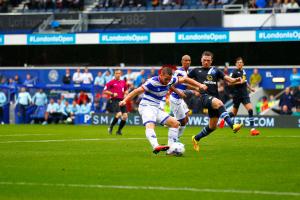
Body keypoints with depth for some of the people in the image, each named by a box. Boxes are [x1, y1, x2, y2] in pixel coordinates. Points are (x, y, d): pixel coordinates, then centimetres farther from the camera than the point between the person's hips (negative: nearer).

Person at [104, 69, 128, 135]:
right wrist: (112, 94, -14)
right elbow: (105, 91, -2)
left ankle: (119, 130, 12)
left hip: (122, 100, 6)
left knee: (125, 116, -4)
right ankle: (111, 127, -1)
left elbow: (126, 90, 28)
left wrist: (125, 92, 6)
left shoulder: (123, 82, 14)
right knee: (119, 114, -23)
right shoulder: (111, 82, -1)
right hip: (115, 100, -6)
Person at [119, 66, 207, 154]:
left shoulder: (170, 80, 1)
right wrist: (125, 100, -29)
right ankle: (156, 147, -57)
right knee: (150, 125, -34)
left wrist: (199, 85, 9)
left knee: (175, 123, 4)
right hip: (146, 107, -9)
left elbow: (184, 79, 13)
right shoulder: (153, 82, -21)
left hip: (157, 109, 9)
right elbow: (137, 91, -20)